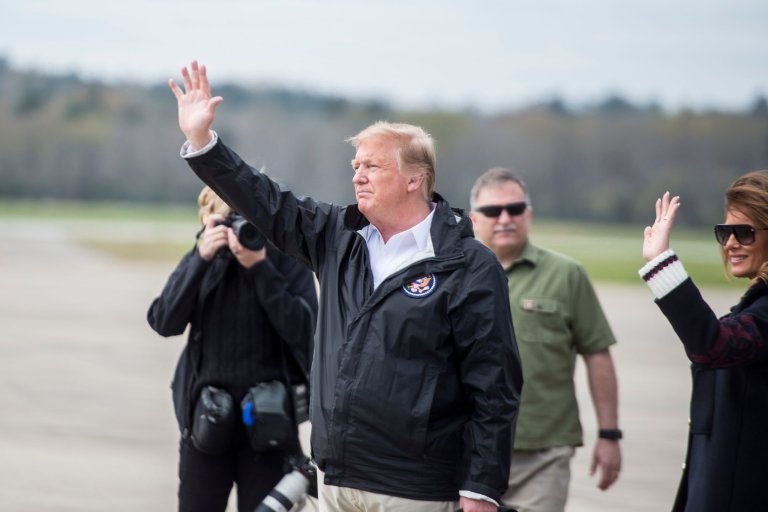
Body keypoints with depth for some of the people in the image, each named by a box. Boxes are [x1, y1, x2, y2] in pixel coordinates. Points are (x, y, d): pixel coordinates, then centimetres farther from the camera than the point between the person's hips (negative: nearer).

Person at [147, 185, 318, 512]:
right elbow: (164, 322, -7)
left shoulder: (287, 261, -3)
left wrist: (260, 267, -20)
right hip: (206, 418, 3)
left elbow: (303, 331, -16)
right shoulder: (201, 261, 6)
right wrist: (201, 258, -16)